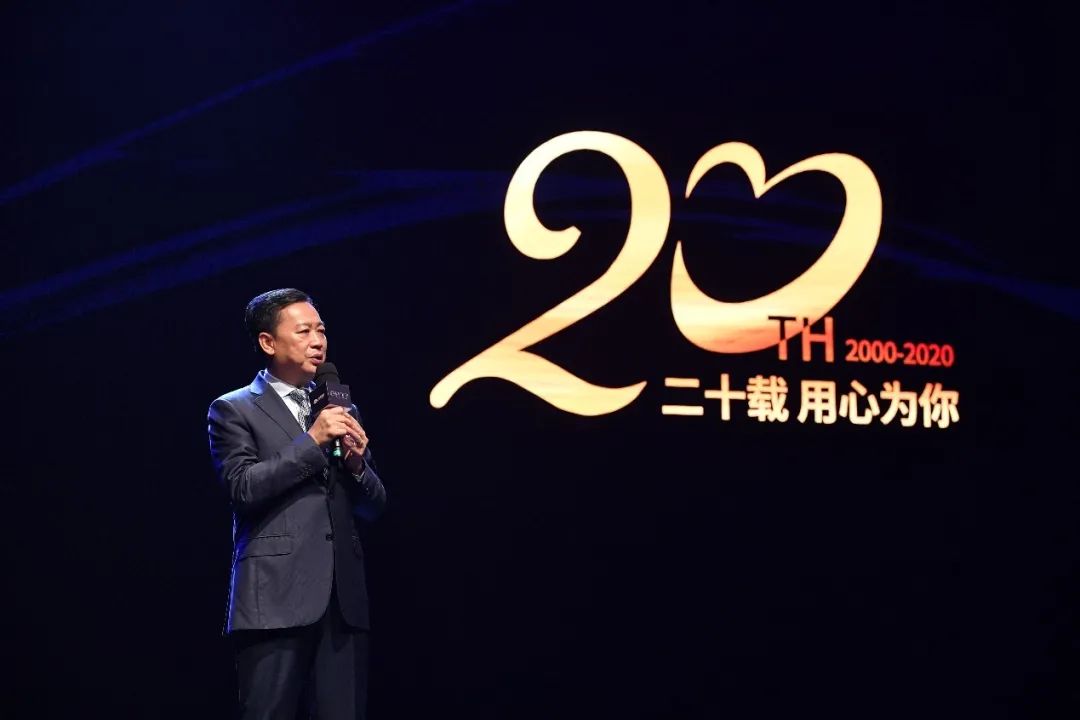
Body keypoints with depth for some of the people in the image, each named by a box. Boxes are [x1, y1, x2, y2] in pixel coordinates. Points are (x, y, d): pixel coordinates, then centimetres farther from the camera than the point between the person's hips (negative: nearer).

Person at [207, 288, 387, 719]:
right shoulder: (234, 410, 5)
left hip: (343, 600, 5)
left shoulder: (342, 411, 20)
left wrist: (356, 463, -2)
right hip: (275, 598, -5)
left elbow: (374, 508, 18)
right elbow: (243, 487, -10)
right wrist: (312, 440, -11)